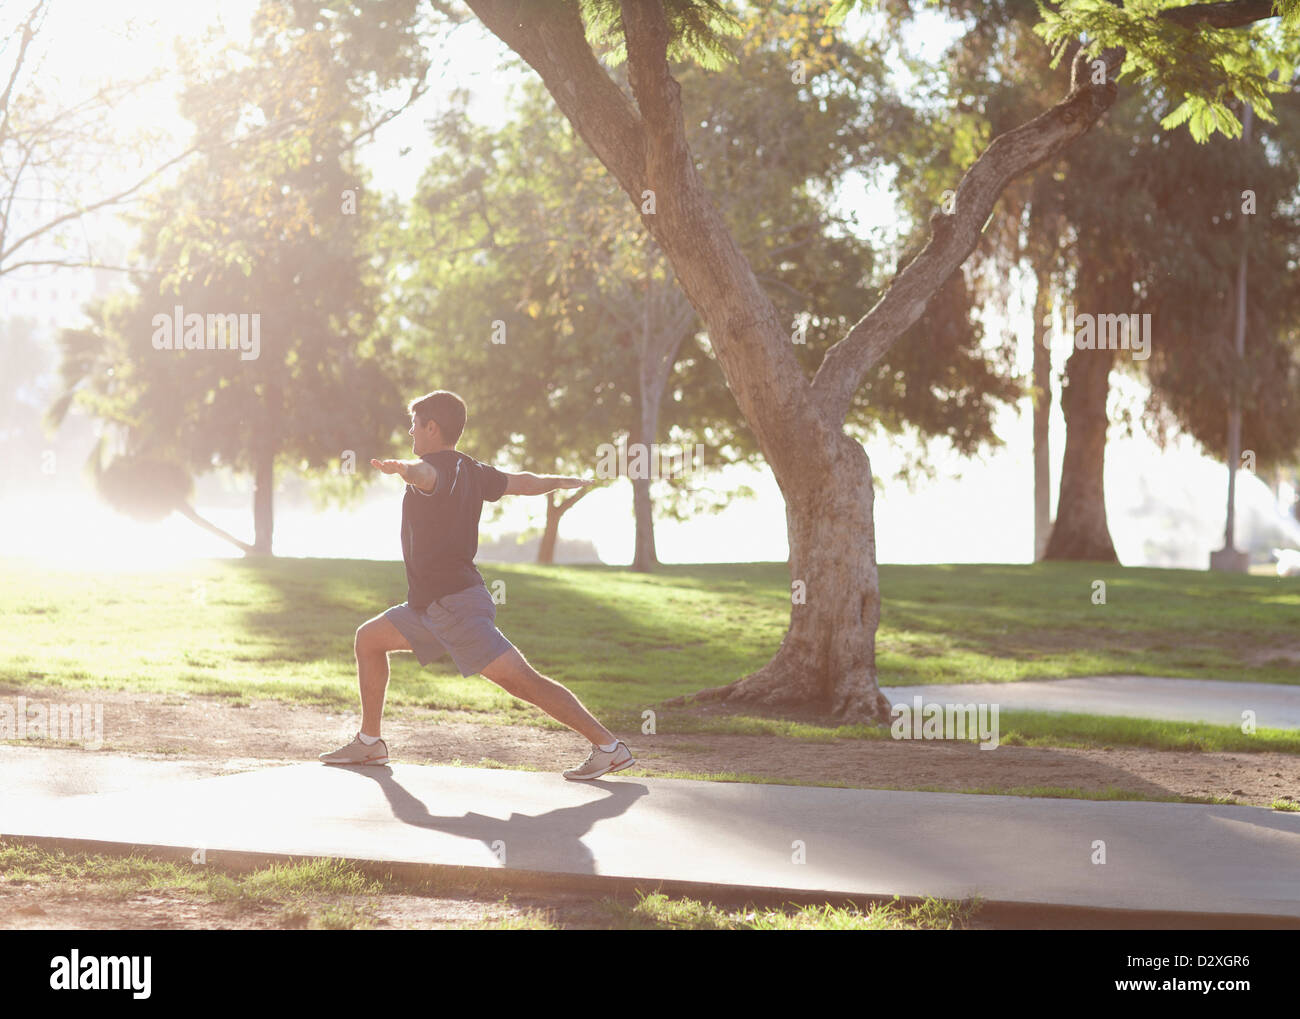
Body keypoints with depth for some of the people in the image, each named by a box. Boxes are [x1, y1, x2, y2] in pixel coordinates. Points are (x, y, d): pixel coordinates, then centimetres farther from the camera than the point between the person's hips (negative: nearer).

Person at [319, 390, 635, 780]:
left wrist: (405, 469, -63)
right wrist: (564, 482, 50)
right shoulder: (471, 471, 14)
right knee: (368, 638, 18)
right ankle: (369, 743, 22)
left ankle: (608, 746, -17)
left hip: (455, 603, -10)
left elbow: (427, 474, -39)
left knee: (520, 679, -15)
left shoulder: (440, 466, -13)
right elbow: (524, 483, 30)